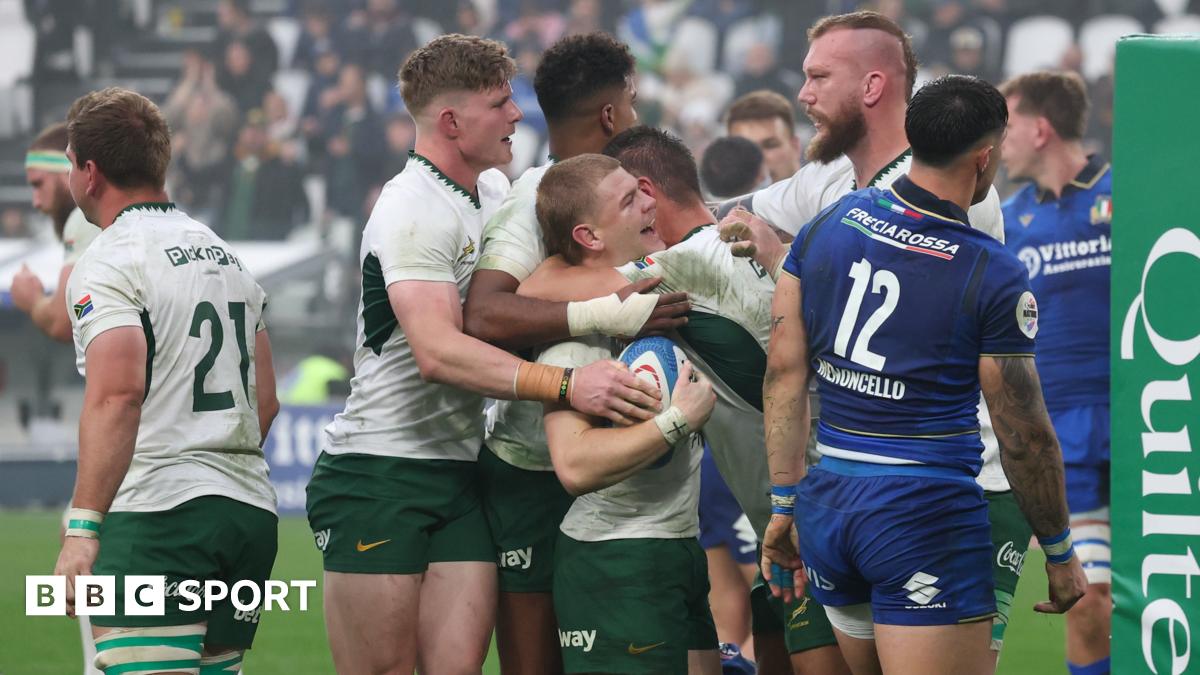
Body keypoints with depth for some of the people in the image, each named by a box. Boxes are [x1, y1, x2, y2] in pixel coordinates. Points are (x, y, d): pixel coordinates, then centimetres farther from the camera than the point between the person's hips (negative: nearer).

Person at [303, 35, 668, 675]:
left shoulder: (495, 188, 12)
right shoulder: (415, 211, -16)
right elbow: (438, 352, -28)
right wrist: (567, 385, -34)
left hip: (461, 475, 7)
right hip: (378, 474, -7)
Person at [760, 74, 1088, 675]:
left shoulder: (828, 225, 6)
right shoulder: (994, 275, -10)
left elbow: (784, 370, 7)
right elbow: (1025, 439, -7)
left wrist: (784, 504, 12)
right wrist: (1059, 553, 6)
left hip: (826, 506, 7)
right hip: (927, 513, -6)